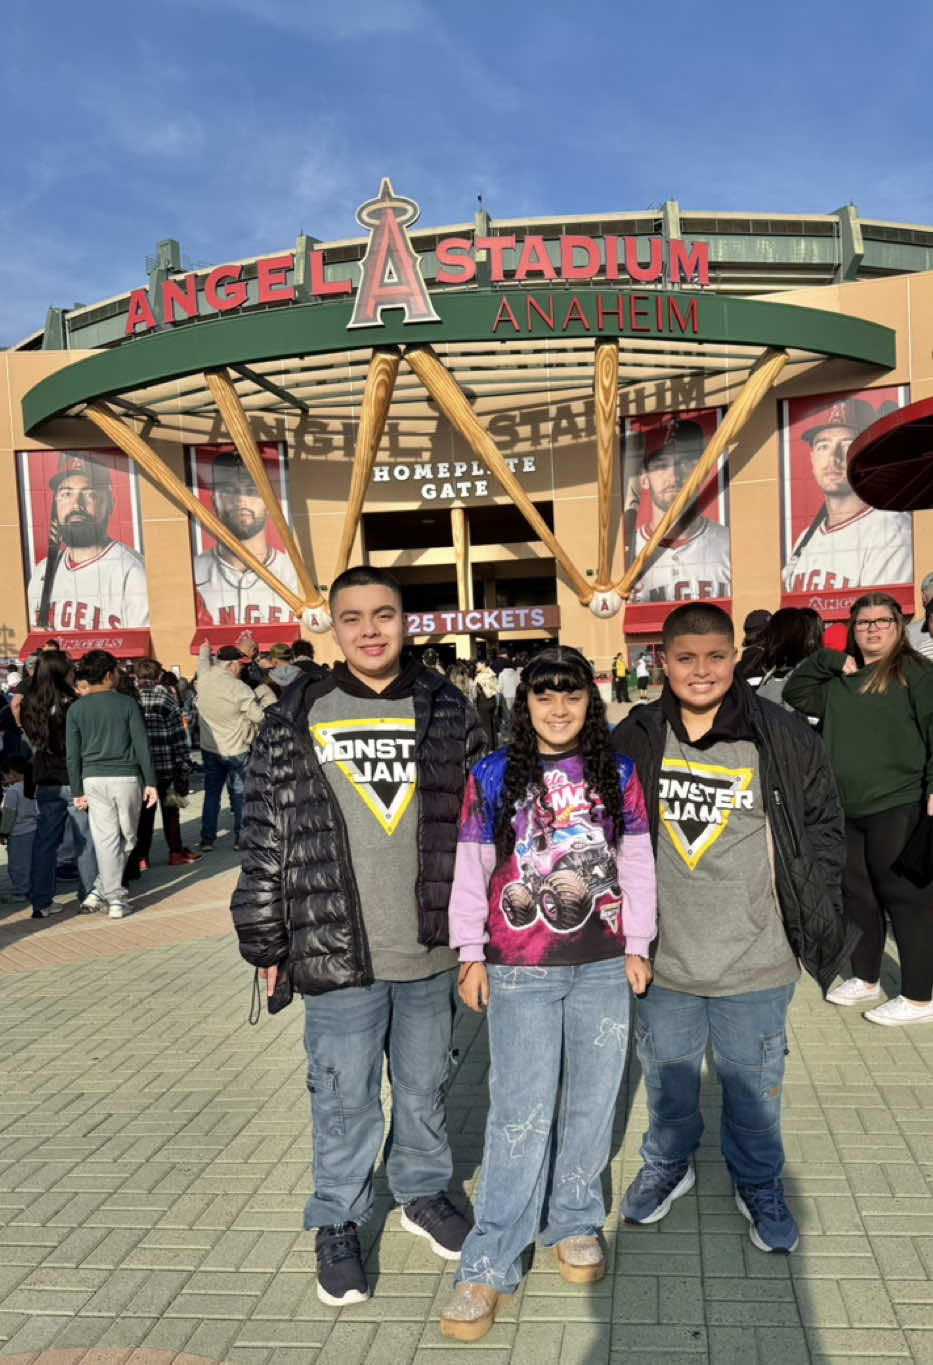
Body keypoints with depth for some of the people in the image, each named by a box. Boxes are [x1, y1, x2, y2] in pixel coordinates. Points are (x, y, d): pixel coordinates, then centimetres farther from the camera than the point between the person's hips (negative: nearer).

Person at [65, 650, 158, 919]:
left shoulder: (76, 709, 3)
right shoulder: (127, 703, -4)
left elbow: (72, 755, 4)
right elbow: (142, 745, -5)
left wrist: (77, 791, 10)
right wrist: (150, 783, -1)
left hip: (94, 779, 2)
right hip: (126, 777, -2)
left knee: (106, 839, 5)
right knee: (127, 838, 12)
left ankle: (114, 897, 5)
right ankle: (101, 890, 11)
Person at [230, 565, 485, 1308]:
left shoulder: (450, 712, 1)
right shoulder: (295, 721, -4)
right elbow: (266, 839, -1)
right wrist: (266, 942, 1)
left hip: (432, 948, 2)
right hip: (337, 952, -2)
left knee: (424, 1084, 19)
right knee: (344, 1097, 11)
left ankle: (424, 1191, 42)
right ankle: (339, 1223, 32)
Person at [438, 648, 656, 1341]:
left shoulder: (618, 774, 4)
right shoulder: (492, 776, -1)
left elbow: (637, 864, 8)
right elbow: (470, 870, 1)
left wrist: (637, 945, 7)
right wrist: (471, 955, 1)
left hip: (603, 967, 3)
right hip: (519, 971, -2)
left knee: (591, 1103, 11)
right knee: (520, 1113, -2)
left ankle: (574, 1223, 31)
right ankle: (489, 1266, 8)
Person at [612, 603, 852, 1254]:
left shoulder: (785, 737, -8)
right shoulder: (633, 740, -3)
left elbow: (824, 825, 2)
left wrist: (810, 914, -2)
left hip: (755, 961, -1)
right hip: (662, 958, 2)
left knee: (753, 1083, 16)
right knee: (667, 1076, 21)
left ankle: (759, 1184, 41)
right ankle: (668, 1165, 46)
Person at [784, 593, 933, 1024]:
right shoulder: (839, 681, 14)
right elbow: (795, 694, 14)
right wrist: (828, 661, 1)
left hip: (897, 806, -6)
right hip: (846, 808, 7)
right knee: (856, 896, 16)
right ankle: (865, 980, 31)